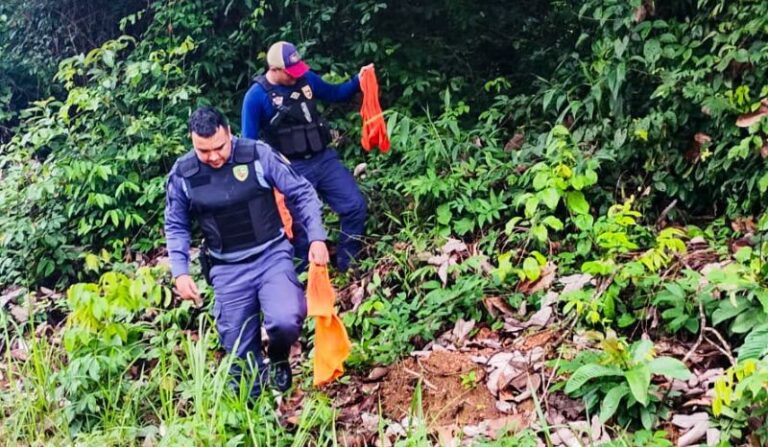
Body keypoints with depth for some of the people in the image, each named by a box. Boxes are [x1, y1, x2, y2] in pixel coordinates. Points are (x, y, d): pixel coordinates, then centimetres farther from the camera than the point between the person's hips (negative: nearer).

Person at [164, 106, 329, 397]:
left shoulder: (258, 155, -11)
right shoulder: (182, 174, -4)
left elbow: (302, 193, -2)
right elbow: (176, 226, 10)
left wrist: (317, 238, -9)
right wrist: (180, 272, 0)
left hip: (272, 255, -2)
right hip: (228, 269, 2)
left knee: (286, 320, -26)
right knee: (240, 350, 5)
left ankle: (278, 358, 10)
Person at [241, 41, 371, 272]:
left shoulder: (305, 78, 1)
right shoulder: (256, 97, -13)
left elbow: (333, 93, 19)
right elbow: (249, 143, -10)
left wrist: (357, 81, 2)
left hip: (325, 158, 5)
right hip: (293, 170, -5)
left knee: (355, 206, 2)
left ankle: (347, 265, 18)